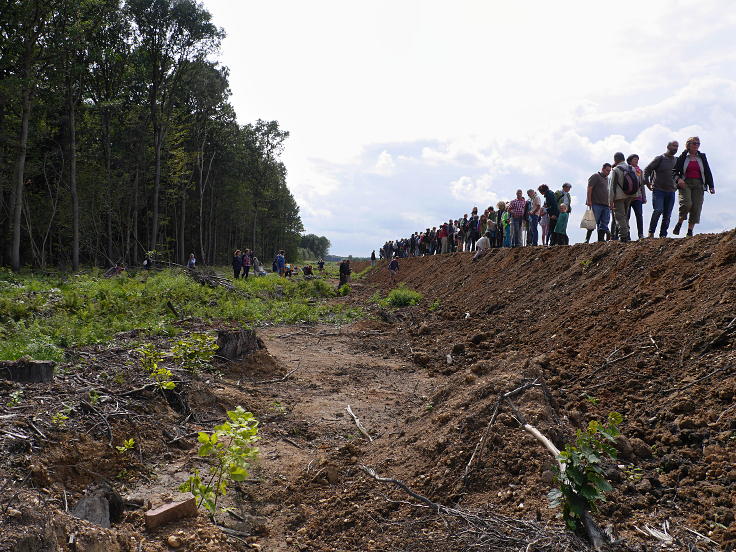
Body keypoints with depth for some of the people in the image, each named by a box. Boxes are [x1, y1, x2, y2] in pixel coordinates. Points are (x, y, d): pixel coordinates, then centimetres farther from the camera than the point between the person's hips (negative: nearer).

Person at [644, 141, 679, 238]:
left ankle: (663, 235, 9)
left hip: (671, 191, 5)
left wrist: (677, 183, 16)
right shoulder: (659, 159, -1)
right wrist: (647, 183, -7)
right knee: (658, 210, -19)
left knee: (667, 215, 3)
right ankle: (651, 232, -8)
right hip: (658, 190, -5)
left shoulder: (677, 161, 14)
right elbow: (647, 170, -1)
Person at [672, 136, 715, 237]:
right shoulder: (683, 157, 6)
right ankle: (679, 223, -2)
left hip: (698, 185, 3)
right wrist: (678, 179, -14)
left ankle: (690, 231, -1)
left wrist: (711, 186, 8)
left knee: (696, 208, -6)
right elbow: (674, 171, 6)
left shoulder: (702, 157, 14)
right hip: (685, 184, -3)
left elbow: (708, 172, 15)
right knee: (686, 203, -25)